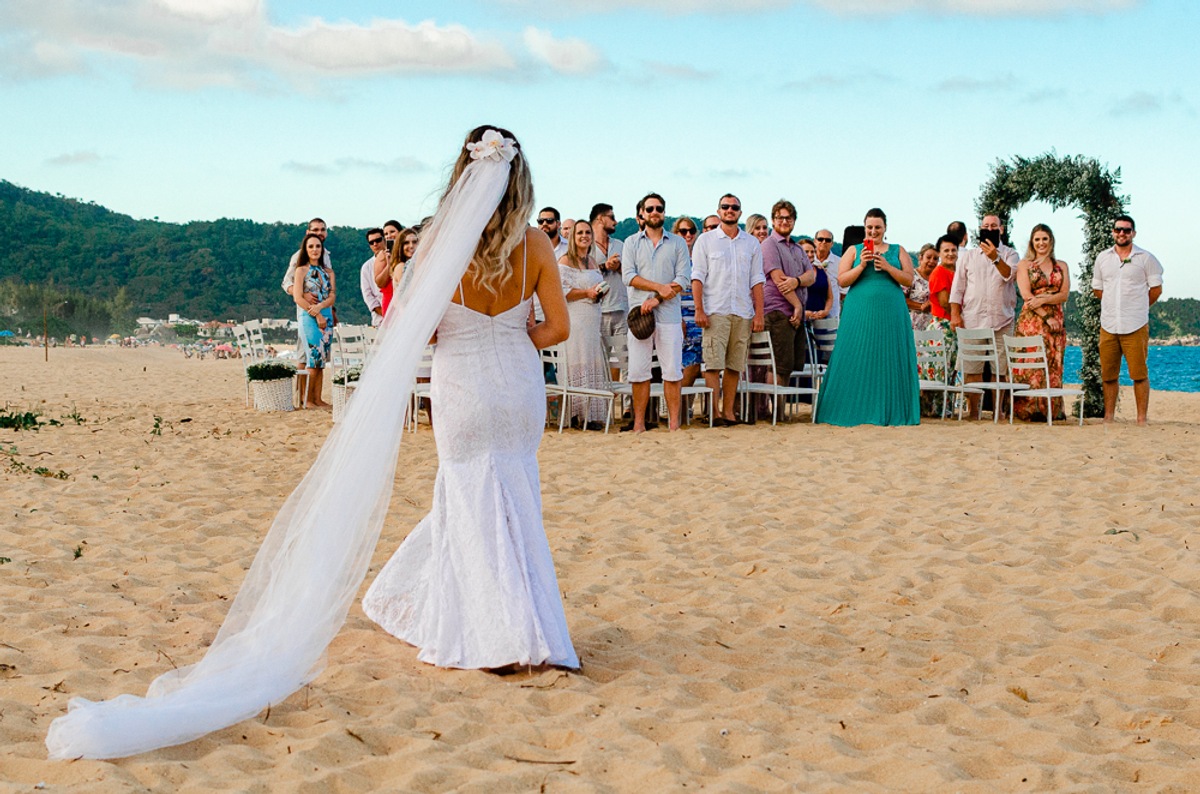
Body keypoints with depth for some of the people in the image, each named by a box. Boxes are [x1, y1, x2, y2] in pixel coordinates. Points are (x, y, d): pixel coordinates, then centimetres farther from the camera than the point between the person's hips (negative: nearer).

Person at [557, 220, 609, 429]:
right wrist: (587, 293, -15)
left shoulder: (592, 262, 18)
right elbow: (561, 291, -13)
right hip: (575, 320, -7)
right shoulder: (565, 261, -4)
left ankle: (591, 413, 6)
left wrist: (599, 293, 5)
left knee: (593, 364, 4)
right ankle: (579, 415, -5)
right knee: (579, 364, -8)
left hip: (592, 321, 7)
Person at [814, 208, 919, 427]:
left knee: (889, 362, -1)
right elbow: (842, 280, 1)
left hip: (890, 313, 1)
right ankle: (854, 411, 0)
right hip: (860, 313, -1)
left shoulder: (898, 251, 13)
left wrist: (888, 267, -10)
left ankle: (889, 411, 4)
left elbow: (908, 279, 3)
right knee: (857, 362, -3)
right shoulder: (854, 251, 10)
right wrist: (861, 265, -12)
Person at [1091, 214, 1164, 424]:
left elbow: (1156, 290, 5)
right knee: (1108, 375, 7)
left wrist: (1137, 308, 8)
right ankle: (1108, 417, 16)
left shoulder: (1146, 258, 2)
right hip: (1108, 326, 4)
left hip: (1135, 327, -4)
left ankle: (1142, 419, -1)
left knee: (1139, 374, -5)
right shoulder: (1103, 258, 12)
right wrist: (1115, 306, 12)